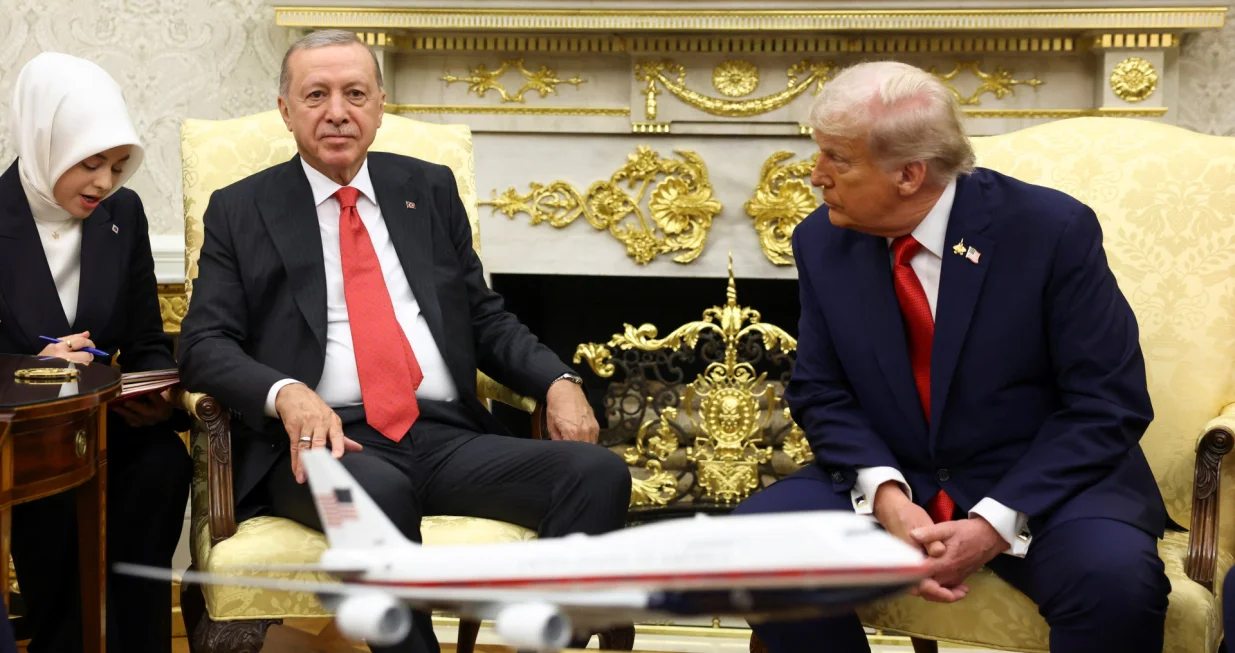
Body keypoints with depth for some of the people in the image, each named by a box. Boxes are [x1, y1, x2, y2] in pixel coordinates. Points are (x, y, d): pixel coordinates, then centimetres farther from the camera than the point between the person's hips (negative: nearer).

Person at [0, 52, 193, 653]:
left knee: (164, 460, -27)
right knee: (55, 485, -33)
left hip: (104, 423, 3)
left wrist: (157, 395, -13)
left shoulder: (123, 213, 6)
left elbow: (148, 346, 9)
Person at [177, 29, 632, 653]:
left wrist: (557, 382, 0)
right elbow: (204, 344, 3)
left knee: (600, 472, -23)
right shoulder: (240, 210, 11)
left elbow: (485, 318, 20)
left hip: (449, 437, 4)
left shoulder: (430, 189, 19)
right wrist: (286, 393, -18)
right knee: (377, 491, -39)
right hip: (327, 440, -3)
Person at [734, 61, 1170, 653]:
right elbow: (821, 394, 2)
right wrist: (884, 493, -18)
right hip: (892, 484, 4)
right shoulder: (822, 241, -2)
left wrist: (996, 524, -23)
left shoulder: (1052, 229, -14)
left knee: (1116, 580, -34)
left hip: (1040, 483, -3)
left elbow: (1107, 404, -13)